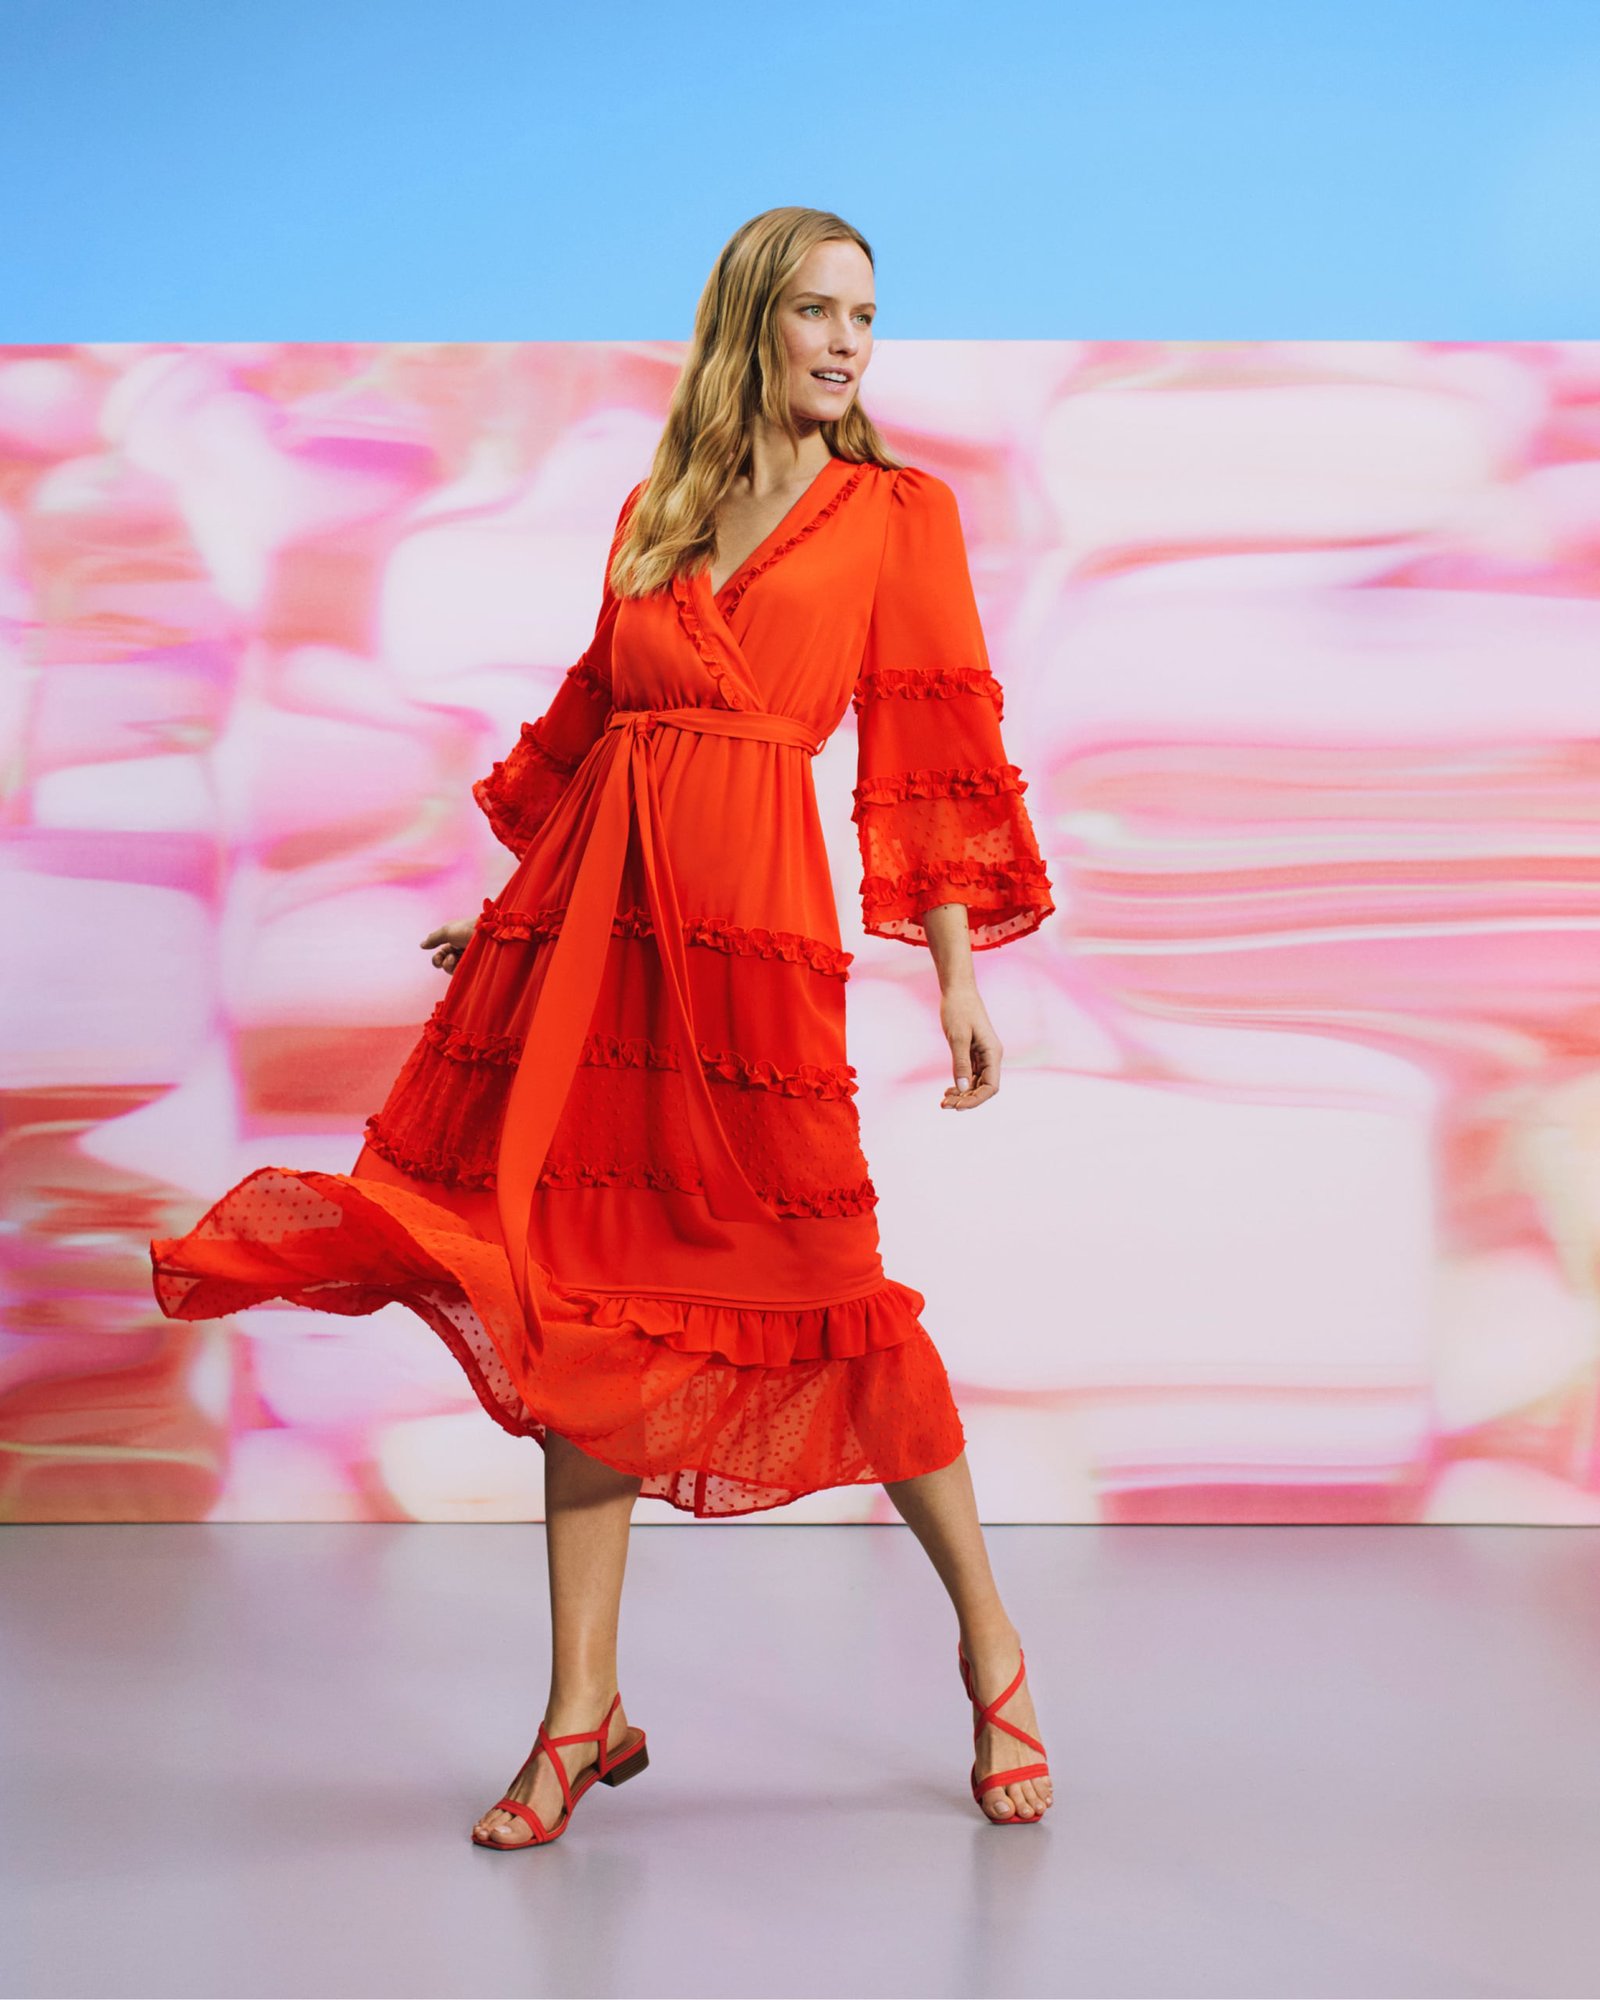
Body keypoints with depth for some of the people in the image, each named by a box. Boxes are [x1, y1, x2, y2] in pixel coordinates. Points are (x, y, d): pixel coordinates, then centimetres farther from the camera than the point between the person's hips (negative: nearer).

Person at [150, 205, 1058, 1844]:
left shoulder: (898, 513, 7)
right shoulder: (655, 514, 17)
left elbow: (933, 761, 2)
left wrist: (959, 981, -5)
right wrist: (513, 908, 23)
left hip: (750, 917, -4)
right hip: (593, 909, 4)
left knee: (823, 1291, -3)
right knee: (584, 1298, 3)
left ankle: (991, 1648, 18)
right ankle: (583, 1715, 13)